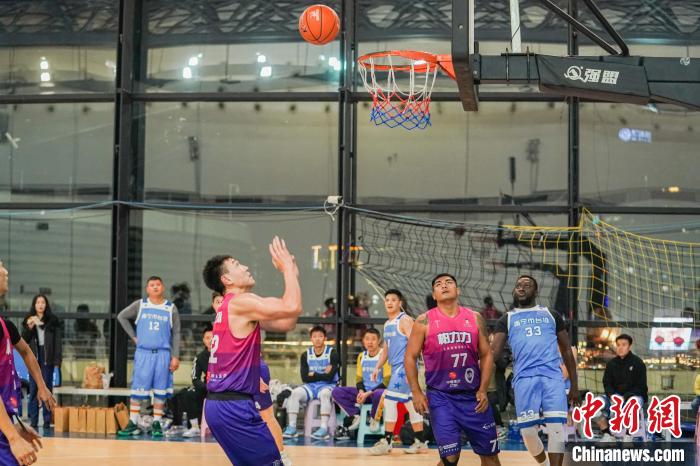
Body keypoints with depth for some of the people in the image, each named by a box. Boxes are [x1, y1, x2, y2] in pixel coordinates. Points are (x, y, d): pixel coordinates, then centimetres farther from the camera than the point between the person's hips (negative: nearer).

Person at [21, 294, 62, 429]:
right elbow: (24, 340, 4)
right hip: (34, 357, 2)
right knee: (33, 389, 3)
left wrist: (57, 360, -8)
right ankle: (33, 420, 6)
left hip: (47, 357, -2)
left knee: (47, 388, 0)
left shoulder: (53, 320, 1)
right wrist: (29, 328, -12)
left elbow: (58, 341, -1)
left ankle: (47, 420, 2)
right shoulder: (29, 320, 7)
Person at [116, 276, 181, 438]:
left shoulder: (171, 308, 6)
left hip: (163, 353, 0)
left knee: (160, 391, 2)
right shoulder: (140, 305, 6)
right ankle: (133, 424, 2)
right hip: (143, 353, 0)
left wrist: (175, 356, -2)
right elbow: (121, 316, 13)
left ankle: (156, 423, 9)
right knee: (137, 389, -3)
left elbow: (176, 334, 6)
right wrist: (133, 336, 5)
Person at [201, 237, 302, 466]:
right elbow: (292, 307, -23)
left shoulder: (232, 308, 19)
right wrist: (288, 269, -9)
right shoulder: (241, 302, -10)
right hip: (234, 406, -10)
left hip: (219, 403, 10)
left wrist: (292, 275, 17)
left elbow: (286, 323, 20)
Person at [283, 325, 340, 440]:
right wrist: (323, 375, -8)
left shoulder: (332, 353, -6)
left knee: (324, 394, -38)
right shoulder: (305, 355, 5)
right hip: (311, 386, 4)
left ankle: (324, 428, -42)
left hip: (328, 385, -4)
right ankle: (292, 427, -28)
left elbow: (330, 377, -14)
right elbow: (305, 378, -3)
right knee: (295, 393, -24)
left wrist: (314, 375, -5)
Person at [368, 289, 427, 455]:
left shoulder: (405, 320, -10)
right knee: (410, 404, 10)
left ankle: (387, 442, -12)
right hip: (396, 367, 9)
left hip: (405, 366, -9)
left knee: (390, 400, -13)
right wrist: (378, 367, 15)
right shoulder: (387, 324, 17)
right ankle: (421, 442, 14)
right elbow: (386, 348, 25)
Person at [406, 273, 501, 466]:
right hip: (440, 396, -3)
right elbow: (410, 357, 0)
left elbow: (486, 355, 8)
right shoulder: (425, 321, -2)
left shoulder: (475, 318, 5)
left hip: (473, 395, 3)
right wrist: (416, 393, -7)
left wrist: (483, 390, -1)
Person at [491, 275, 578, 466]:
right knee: (527, 429, -5)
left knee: (557, 426, -15)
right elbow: (493, 351, 5)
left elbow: (566, 351, 21)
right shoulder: (507, 319, 17)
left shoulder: (551, 315, 20)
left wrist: (574, 385, 14)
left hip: (552, 376, 0)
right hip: (524, 378, 0)